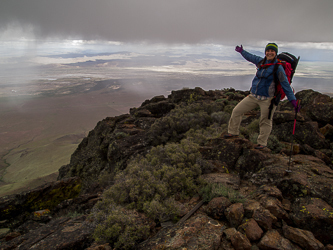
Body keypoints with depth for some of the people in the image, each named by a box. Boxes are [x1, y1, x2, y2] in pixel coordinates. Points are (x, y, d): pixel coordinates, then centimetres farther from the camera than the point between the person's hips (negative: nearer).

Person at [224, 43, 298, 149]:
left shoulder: (278, 67, -12)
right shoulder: (261, 61, 5)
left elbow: (285, 85, -11)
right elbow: (251, 57, 27)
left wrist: (293, 100, -14)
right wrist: (242, 51, 43)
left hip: (267, 99, -6)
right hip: (253, 96, 6)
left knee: (265, 122, 5)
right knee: (236, 111, 7)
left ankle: (262, 142, 25)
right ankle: (233, 131, 26)